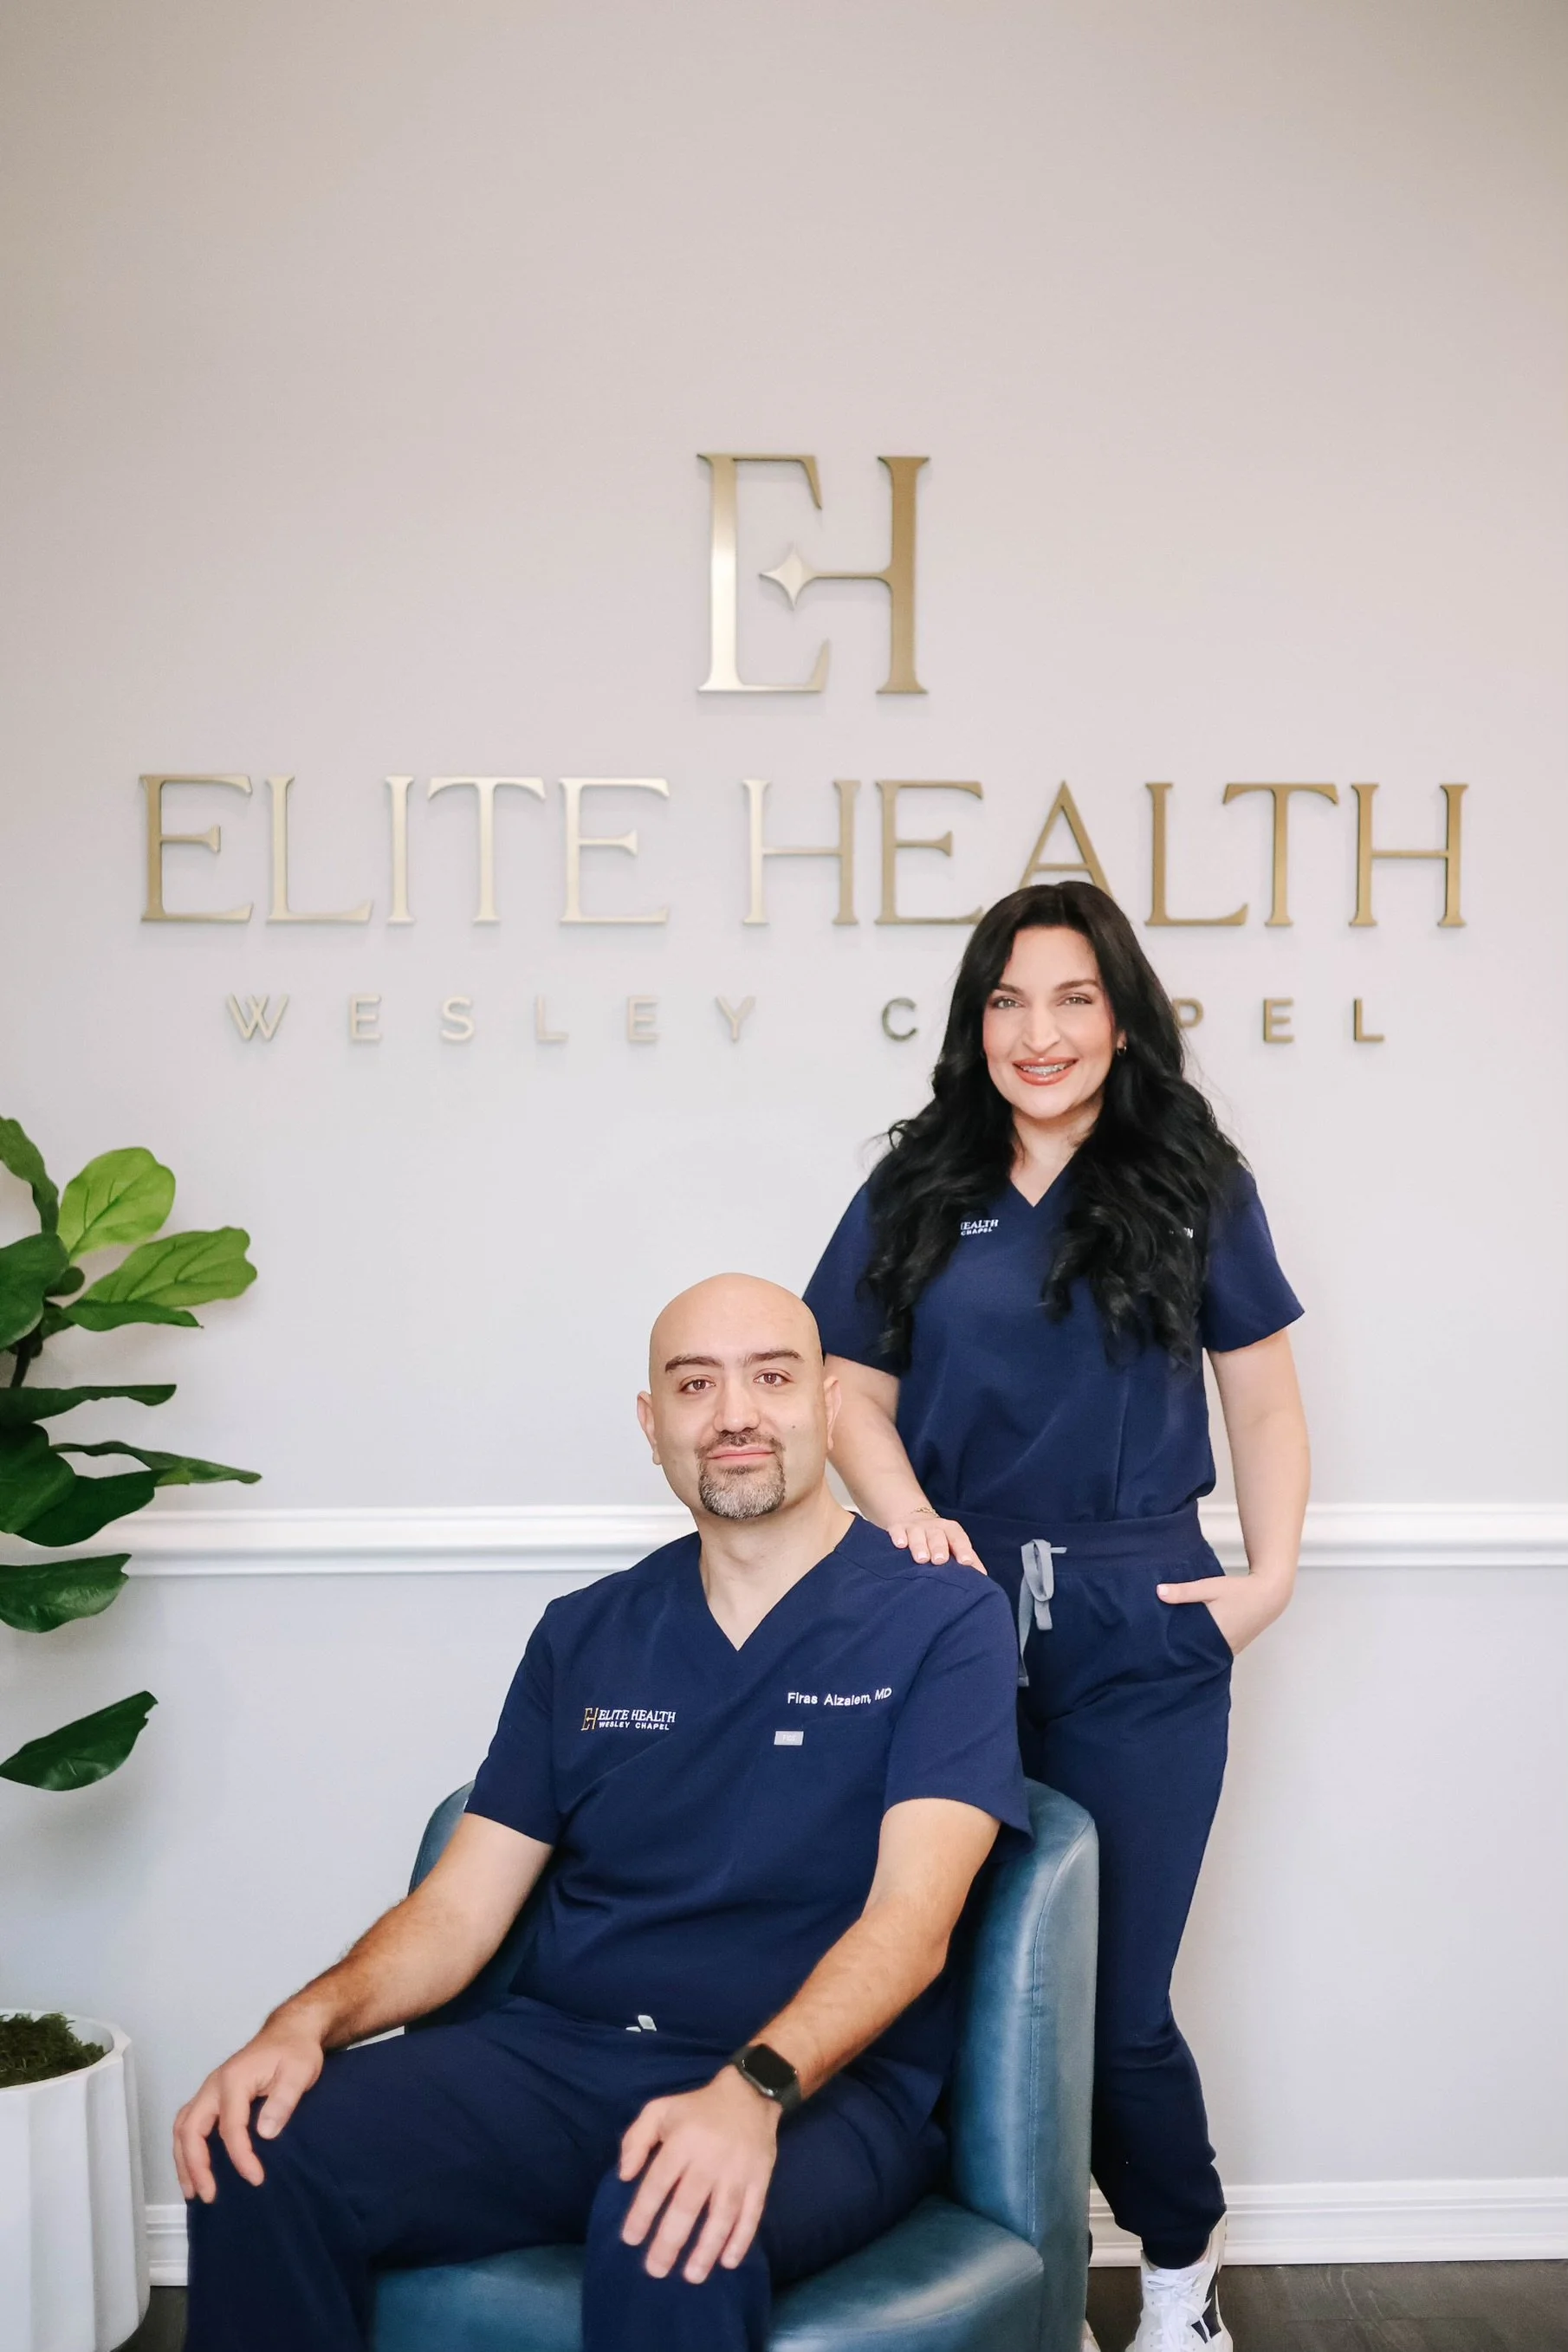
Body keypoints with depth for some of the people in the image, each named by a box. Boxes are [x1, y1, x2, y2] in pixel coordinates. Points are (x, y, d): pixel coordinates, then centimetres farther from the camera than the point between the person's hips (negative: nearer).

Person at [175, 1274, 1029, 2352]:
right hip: (557, 2055, 4)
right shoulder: (585, 1636, 12)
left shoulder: (942, 1620, -2)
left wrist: (755, 2088, -31)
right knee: (259, 2156, -21)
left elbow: (911, 1922, -13)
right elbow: (460, 1906, 10)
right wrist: (310, 2019, -11)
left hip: (818, 2086, -4)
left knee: (675, 2232, -38)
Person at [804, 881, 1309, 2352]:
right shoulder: (916, 1194, 7)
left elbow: (1261, 1398, 9)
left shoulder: (1194, 1191, 4)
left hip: (1139, 1639, -1)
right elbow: (852, 1393, 7)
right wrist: (907, 1516, -11)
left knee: (1114, 1997, 3)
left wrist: (1272, 1574, -1)